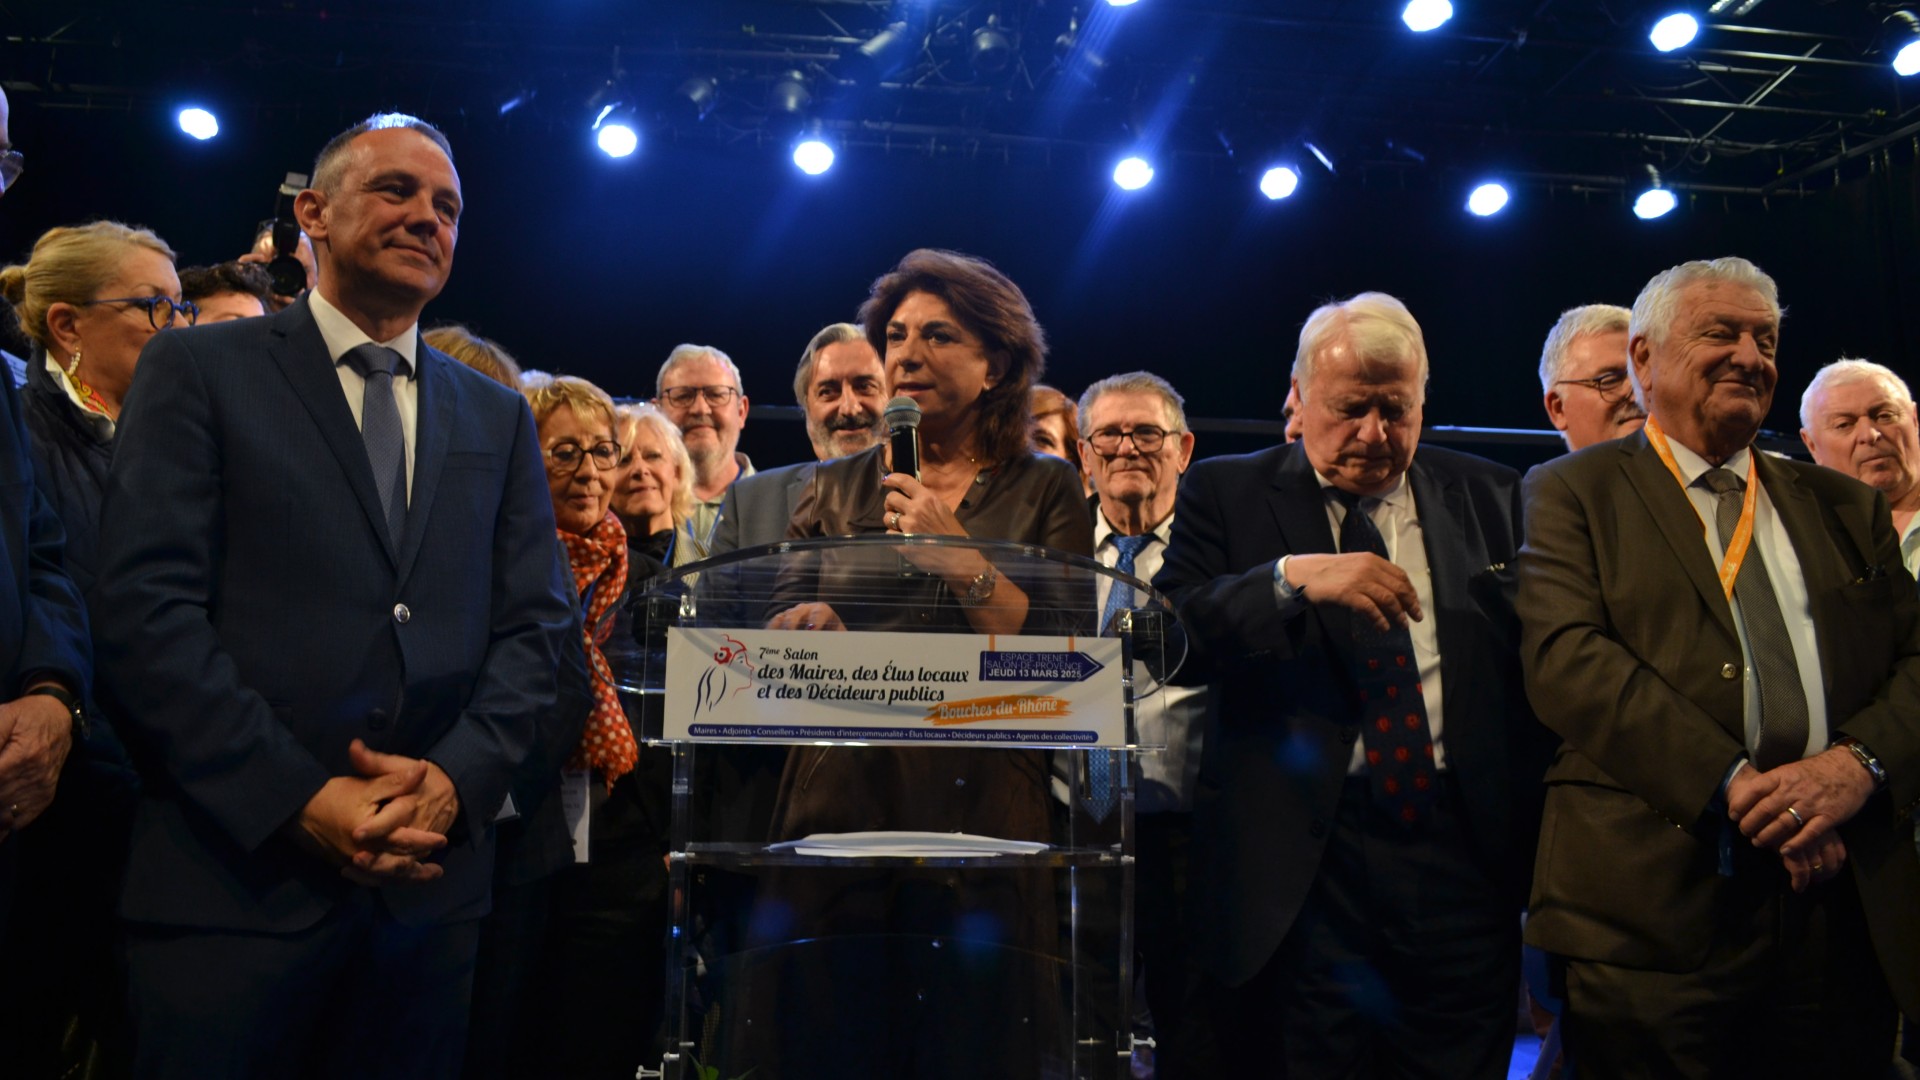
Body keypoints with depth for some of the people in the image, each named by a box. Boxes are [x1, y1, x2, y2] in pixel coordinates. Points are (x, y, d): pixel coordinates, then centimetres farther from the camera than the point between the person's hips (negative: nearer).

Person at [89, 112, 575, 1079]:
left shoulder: (498, 418, 14)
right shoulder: (199, 370, 3)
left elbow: (537, 624, 8)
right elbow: (145, 608, -8)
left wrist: (458, 776, -8)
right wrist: (299, 798, -15)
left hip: (433, 882, 4)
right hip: (234, 873, -3)